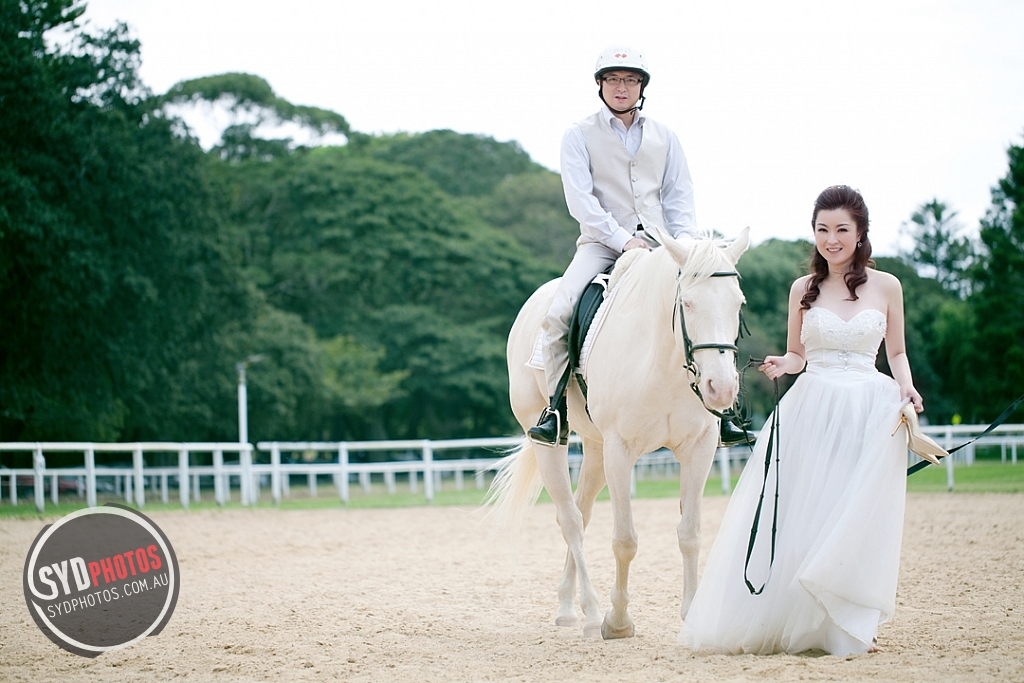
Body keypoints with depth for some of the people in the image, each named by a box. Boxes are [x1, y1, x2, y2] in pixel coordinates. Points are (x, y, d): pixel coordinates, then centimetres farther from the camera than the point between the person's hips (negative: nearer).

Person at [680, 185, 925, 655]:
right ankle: (774, 620, 6)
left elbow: (897, 353, 12)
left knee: (856, 520, -2)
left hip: (870, 412, -1)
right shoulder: (803, 289, 7)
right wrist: (779, 365, -8)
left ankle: (850, 626, 10)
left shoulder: (886, 286, 3)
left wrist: (906, 387, -7)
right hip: (811, 409, 1)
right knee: (794, 517, -3)